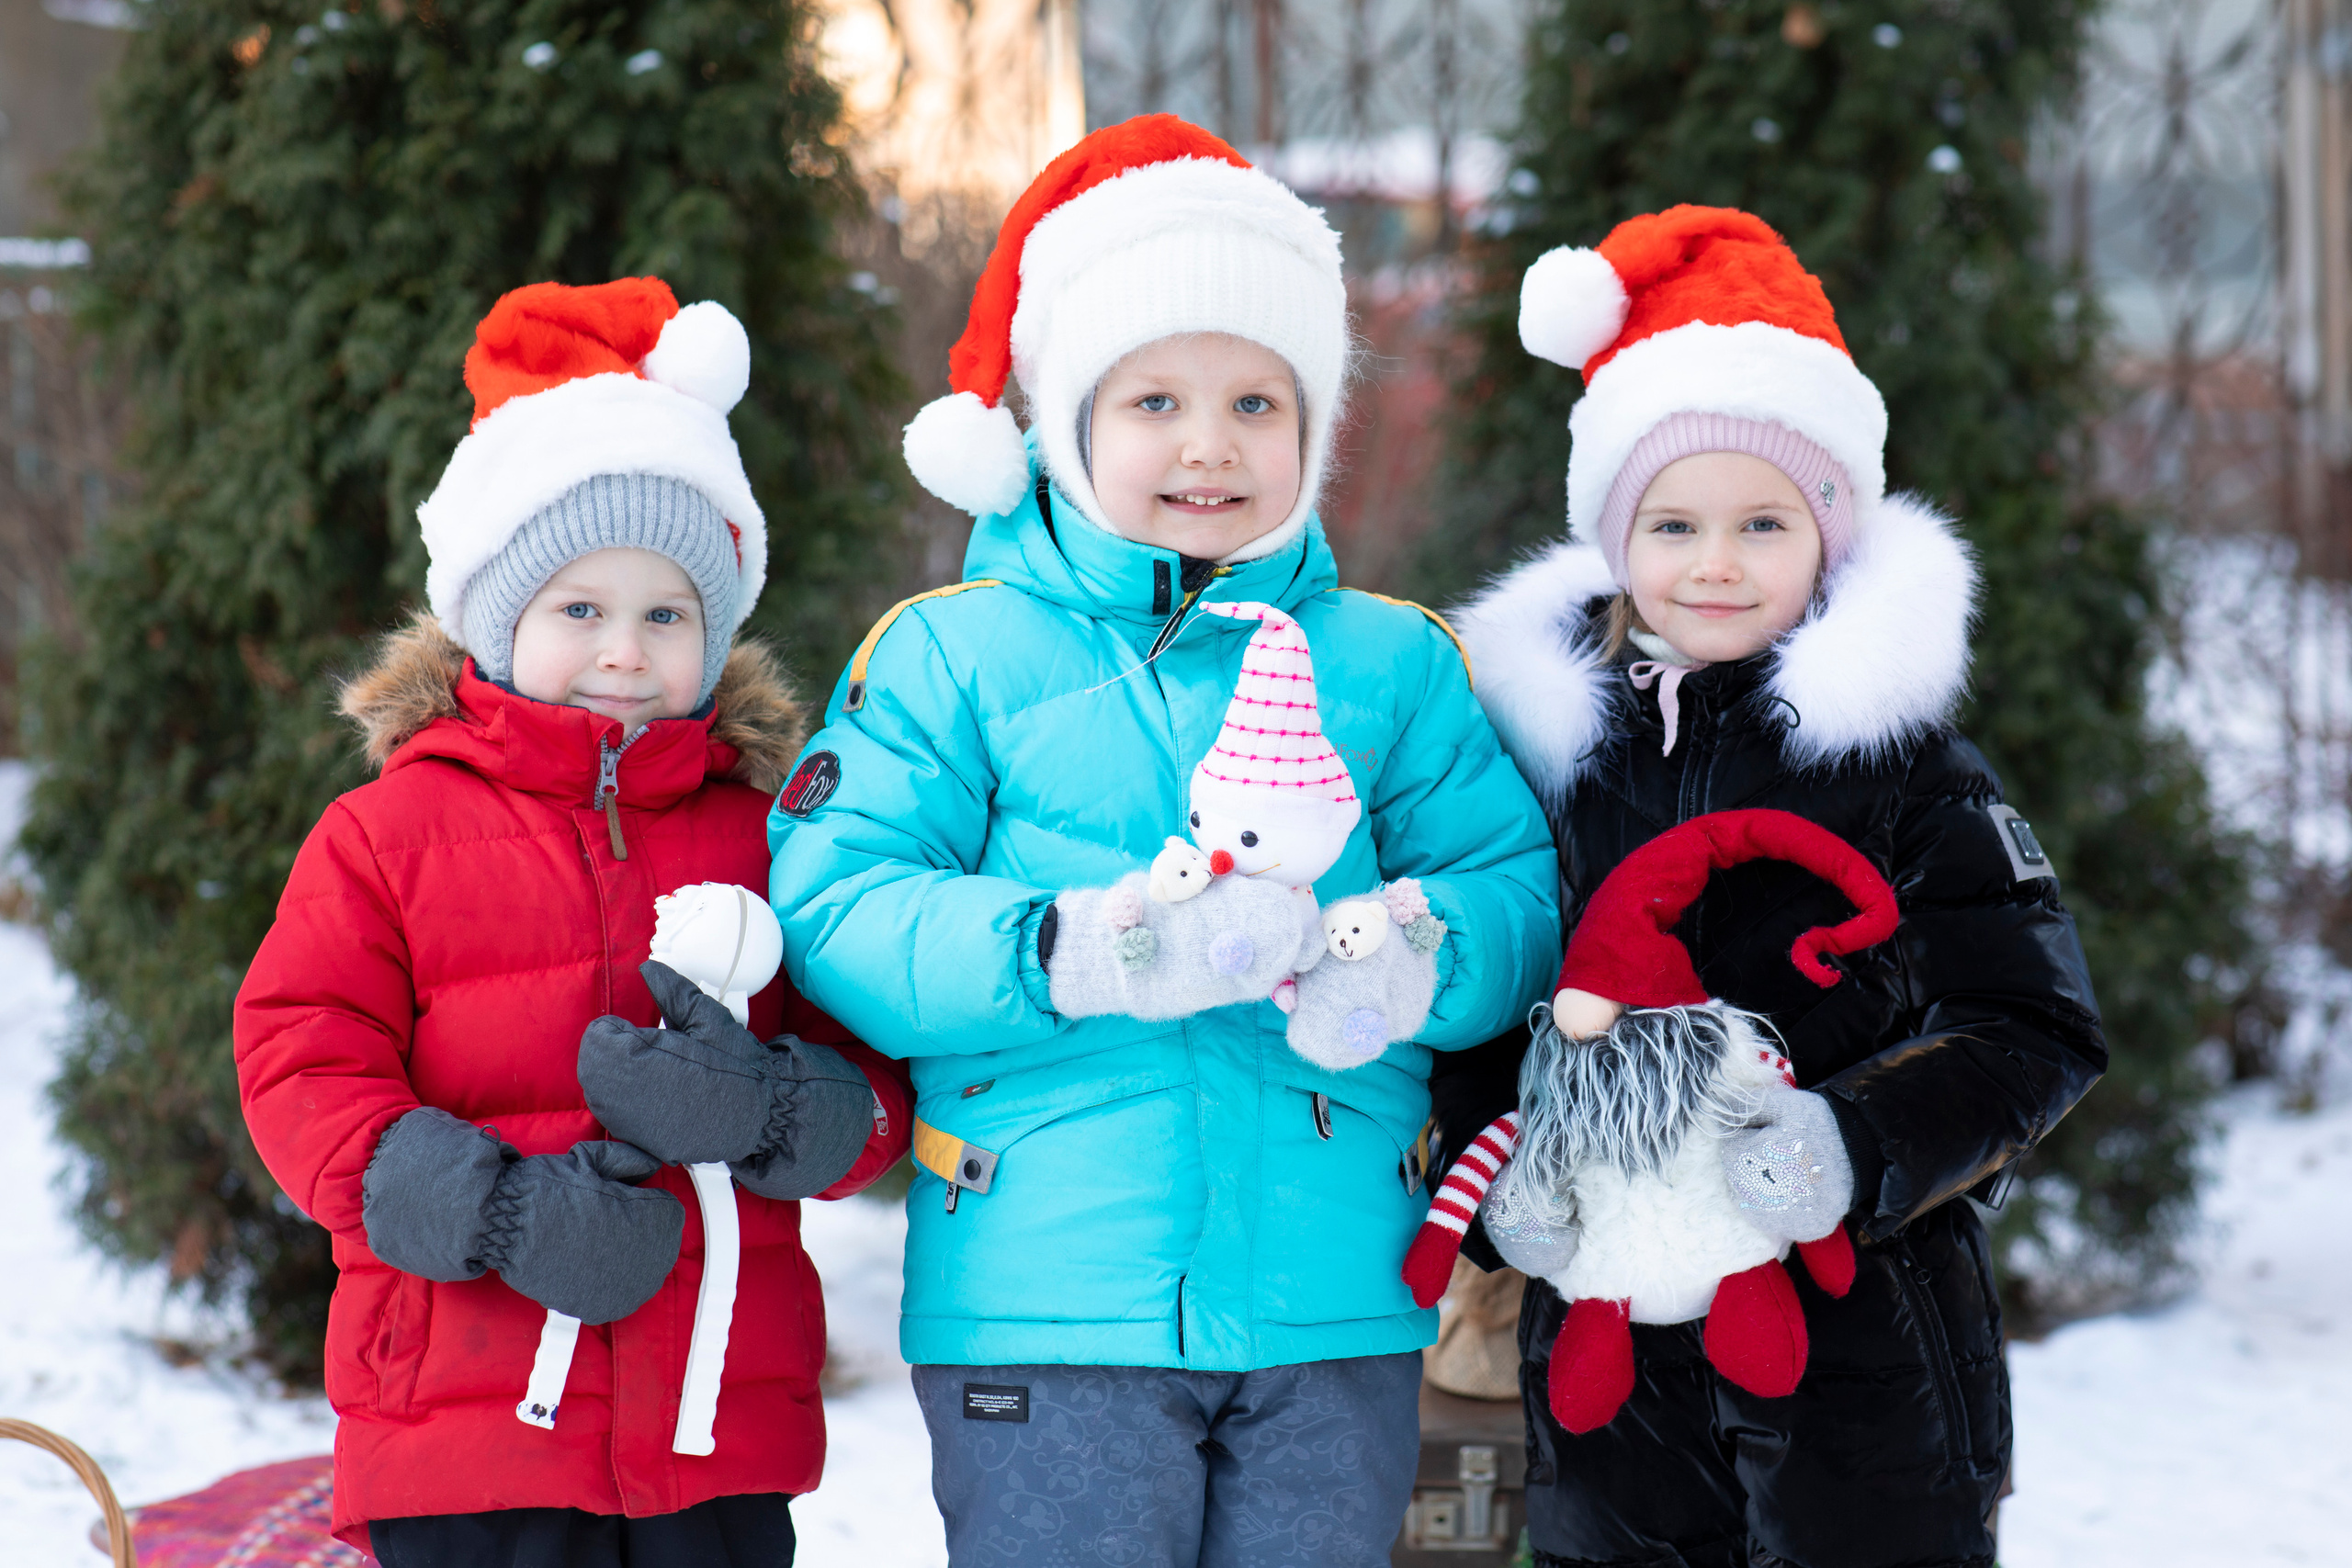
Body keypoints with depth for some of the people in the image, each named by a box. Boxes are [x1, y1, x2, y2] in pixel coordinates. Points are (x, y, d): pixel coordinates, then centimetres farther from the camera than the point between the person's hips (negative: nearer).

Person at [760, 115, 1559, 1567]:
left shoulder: (1396, 663, 13)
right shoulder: (951, 657, 5)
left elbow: (1519, 891, 7)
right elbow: (836, 915, -5)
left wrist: (1415, 960, -16)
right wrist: (1077, 954, -20)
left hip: (1334, 1308, 3)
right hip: (1045, 1313, -2)